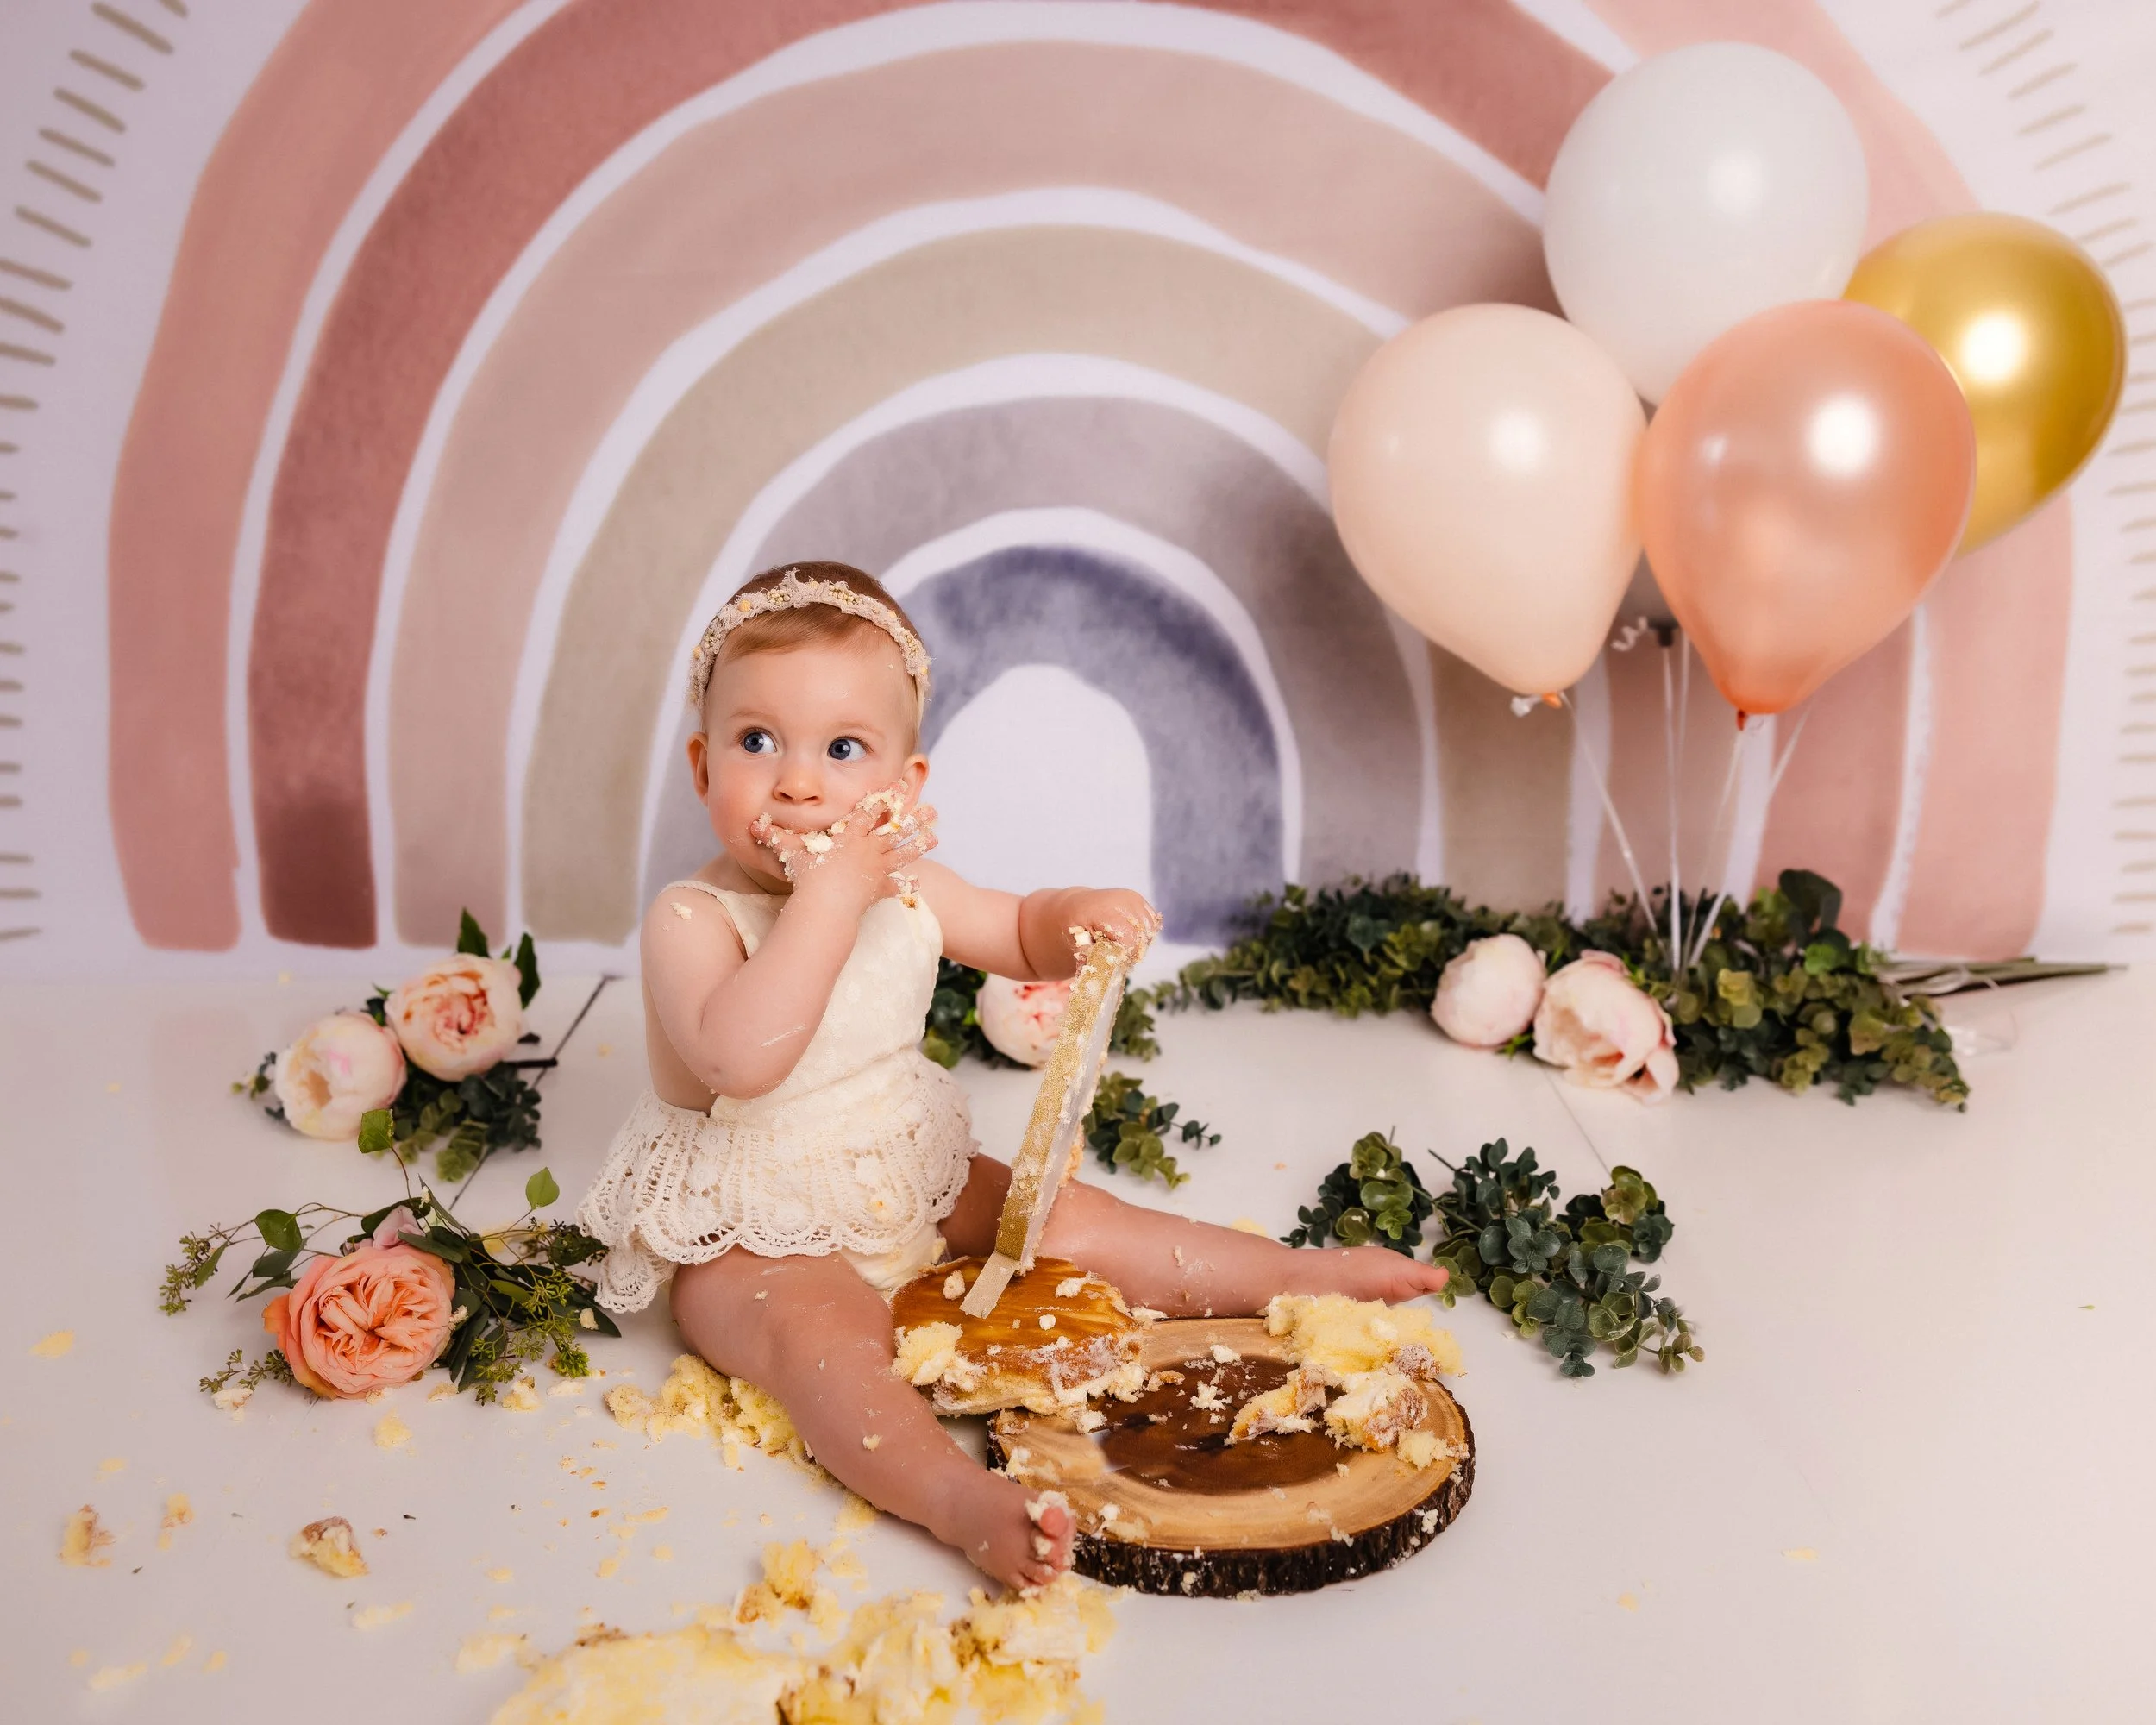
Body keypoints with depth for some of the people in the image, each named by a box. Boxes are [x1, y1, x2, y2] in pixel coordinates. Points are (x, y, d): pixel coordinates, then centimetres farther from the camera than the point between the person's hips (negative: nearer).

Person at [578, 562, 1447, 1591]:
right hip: (753, 1238, -5)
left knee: (1071, 1223, 2)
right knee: (818, 1326, -34)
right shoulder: (691, 918, -22)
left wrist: (1085, 917, -12)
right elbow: (739, 1059, -41)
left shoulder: (903, 884, -4)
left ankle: (1302, 1273, 12)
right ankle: (959, 1498, -49)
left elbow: (1017, 935, 12)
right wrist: (831, 897, -40)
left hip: (913, 1189, 6)